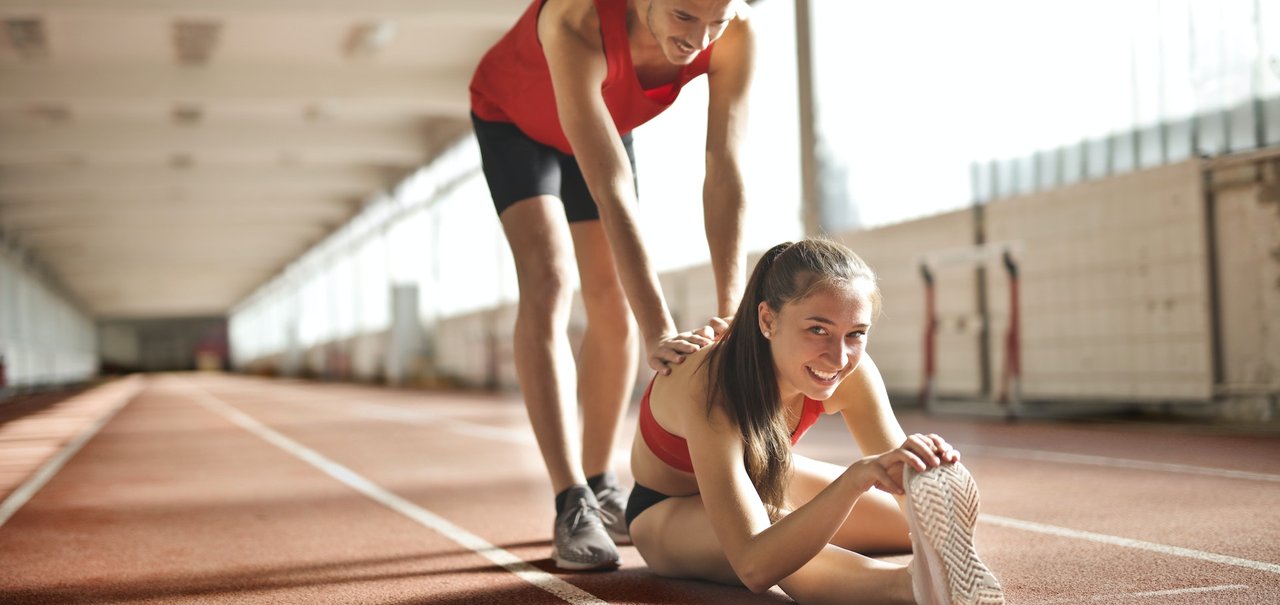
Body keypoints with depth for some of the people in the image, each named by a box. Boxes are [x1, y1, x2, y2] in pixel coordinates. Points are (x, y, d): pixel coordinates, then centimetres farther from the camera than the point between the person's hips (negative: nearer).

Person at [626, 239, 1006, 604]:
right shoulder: (711, 388, -43)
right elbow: (755, 567, -50)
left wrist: (927, 473, -49)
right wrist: (854, 479, -63)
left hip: (765, 481, 6)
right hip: (669, 510, -6)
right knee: (780, 550, -41)